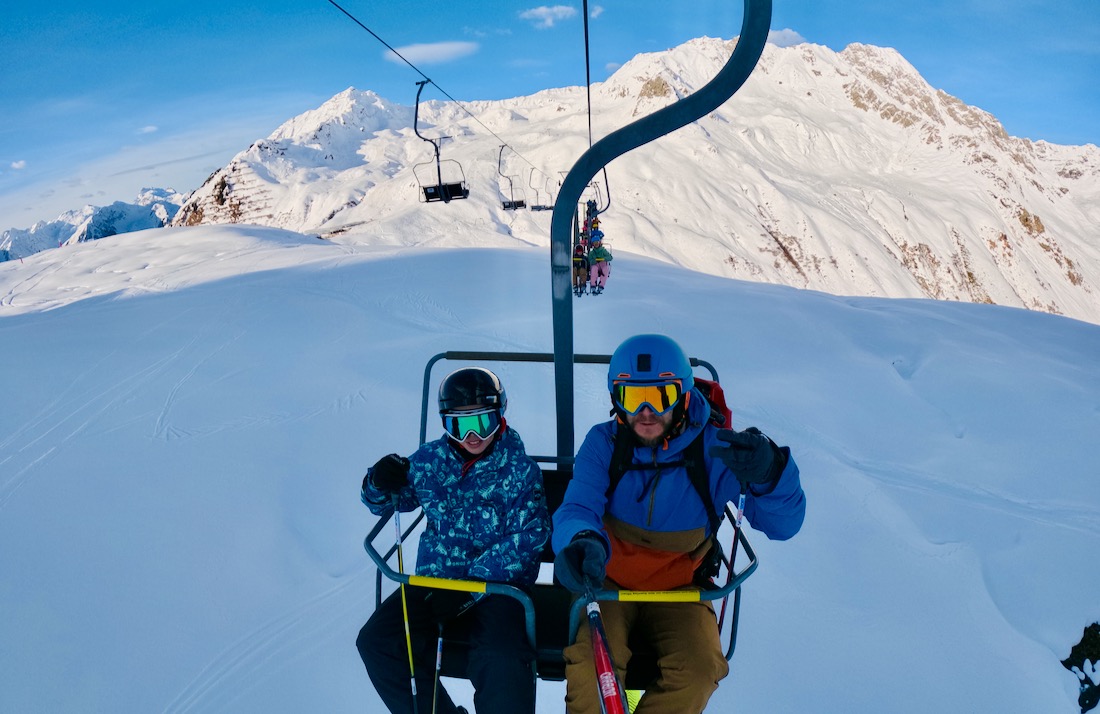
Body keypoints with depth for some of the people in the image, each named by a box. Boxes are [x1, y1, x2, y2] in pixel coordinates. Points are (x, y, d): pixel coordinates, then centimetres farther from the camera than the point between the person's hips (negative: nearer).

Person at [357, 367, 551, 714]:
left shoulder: (518, 468, -5)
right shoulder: (429, 459, 5)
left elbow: (529, 536, -12)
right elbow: (385, 503, 17)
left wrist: (472, 587, -21)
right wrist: (379, 484, -10)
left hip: (496, 585, -4)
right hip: (434, 580, 4)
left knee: (502, 662, -31)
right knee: (376, 641, -15)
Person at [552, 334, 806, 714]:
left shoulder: (713, 449, -13)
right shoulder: (603, 444, -11)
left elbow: (783, 524, -17)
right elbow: (578, 507, -22)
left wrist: (769, 476, -41)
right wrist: (581, 541, -49)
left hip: (679, 590, 1)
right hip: (609, 584, 0)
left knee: (698, 670, -25)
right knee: (590, 662, -28)